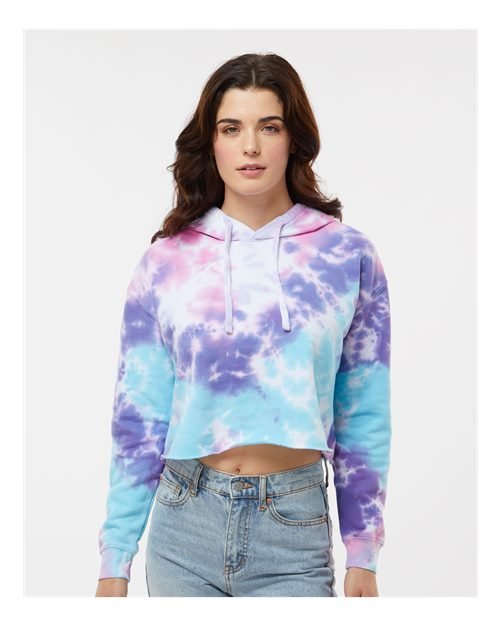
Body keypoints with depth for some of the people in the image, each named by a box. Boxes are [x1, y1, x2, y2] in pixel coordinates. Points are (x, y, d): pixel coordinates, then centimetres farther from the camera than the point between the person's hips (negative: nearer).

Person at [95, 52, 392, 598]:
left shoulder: (348, 256, -2)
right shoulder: (166, 260, 0)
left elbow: (363, 419, 2)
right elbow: (138, 419, 2)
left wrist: (363, 556, 3)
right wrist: (115, 563, 2)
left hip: (295, 531, -1)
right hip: (183, 528, 1)